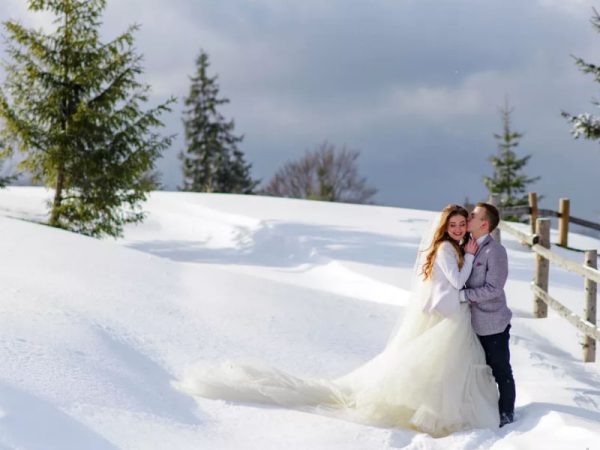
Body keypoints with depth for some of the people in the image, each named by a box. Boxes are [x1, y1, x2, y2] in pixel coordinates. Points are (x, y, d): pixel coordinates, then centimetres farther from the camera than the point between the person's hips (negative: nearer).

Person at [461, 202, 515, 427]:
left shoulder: (495, 251, -19)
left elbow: (493, 289, -23)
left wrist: (462, 295, -22)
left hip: (493, 323, -8)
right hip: (477, 323, 8)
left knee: (500, 371, 6)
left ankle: (506, 414, 18)